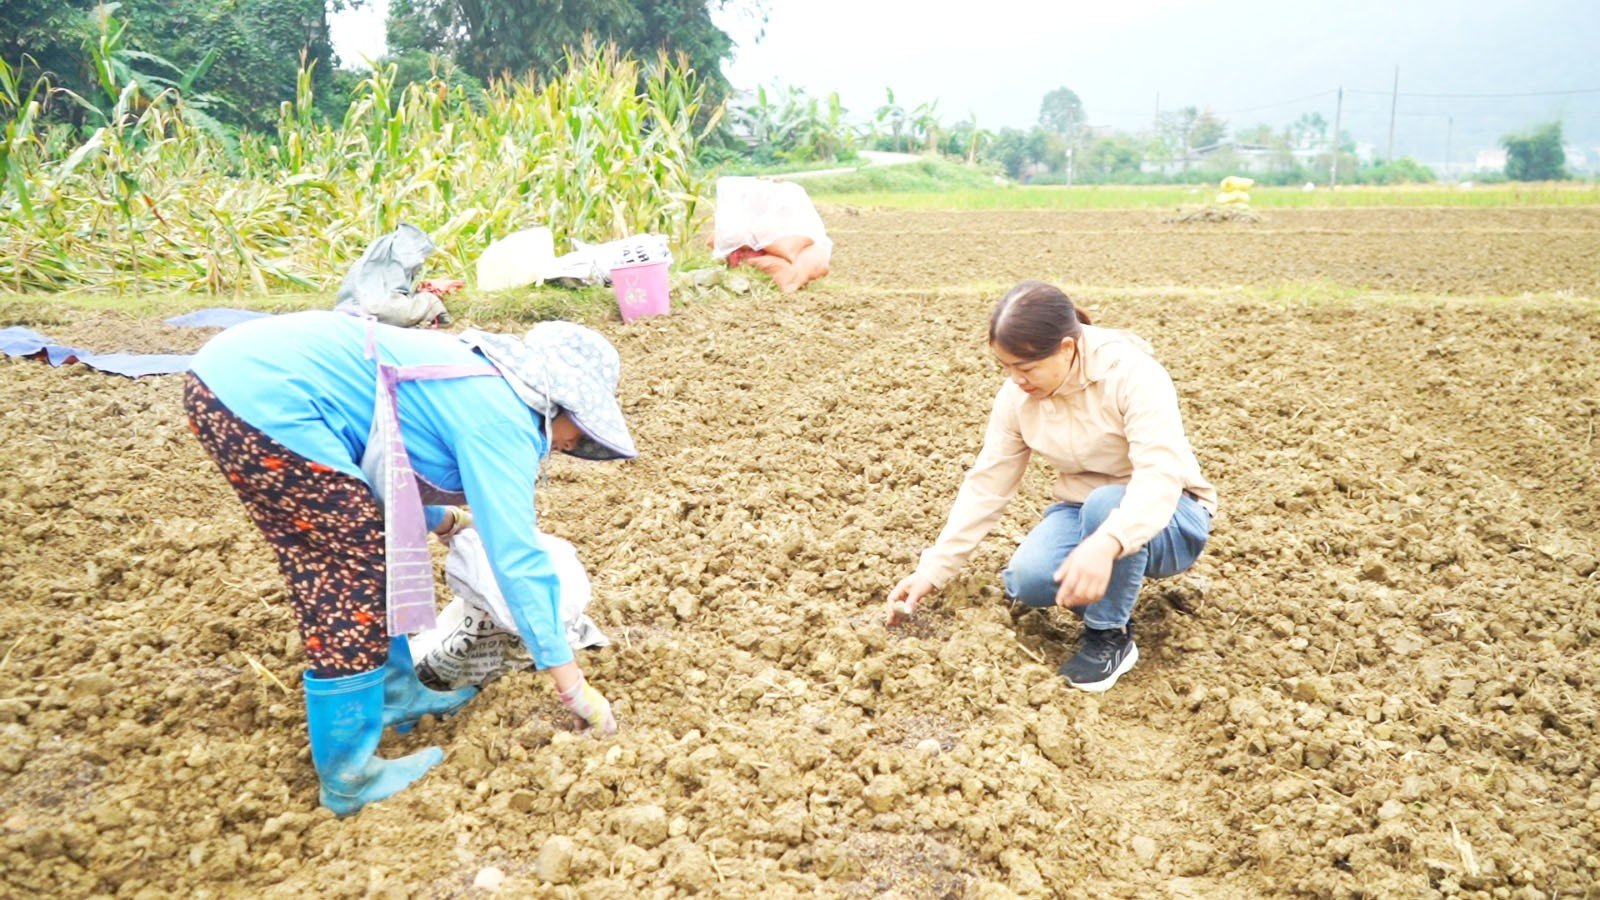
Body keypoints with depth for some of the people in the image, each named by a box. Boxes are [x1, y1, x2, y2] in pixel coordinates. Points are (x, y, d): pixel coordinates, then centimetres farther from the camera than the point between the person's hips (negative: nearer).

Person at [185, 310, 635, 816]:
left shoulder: (480, 381, 17)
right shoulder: (500, 417, -10)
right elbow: (515, 556, -14)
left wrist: (441, 520, 40)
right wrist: (573, 684, -10)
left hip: (239, 366, 10)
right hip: (260, 397, -10)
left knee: (367, 551, 18)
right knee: (356, 568, -3)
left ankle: (394, 692, 34)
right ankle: (349, 779, 8)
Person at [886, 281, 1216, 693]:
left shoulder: (1131, 372, -26)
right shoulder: (1017, 395, -9)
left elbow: (1161, 476, -37)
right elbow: (986, 485, -4)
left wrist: (1105, 544, -55)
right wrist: (932, 570, -9)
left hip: (1167, 520, -4)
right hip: (1082, 512, 4)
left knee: (1107, 503, -38)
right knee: (1028, 578, -27)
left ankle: (1110, 636, -15)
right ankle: (1109, 590, 5)